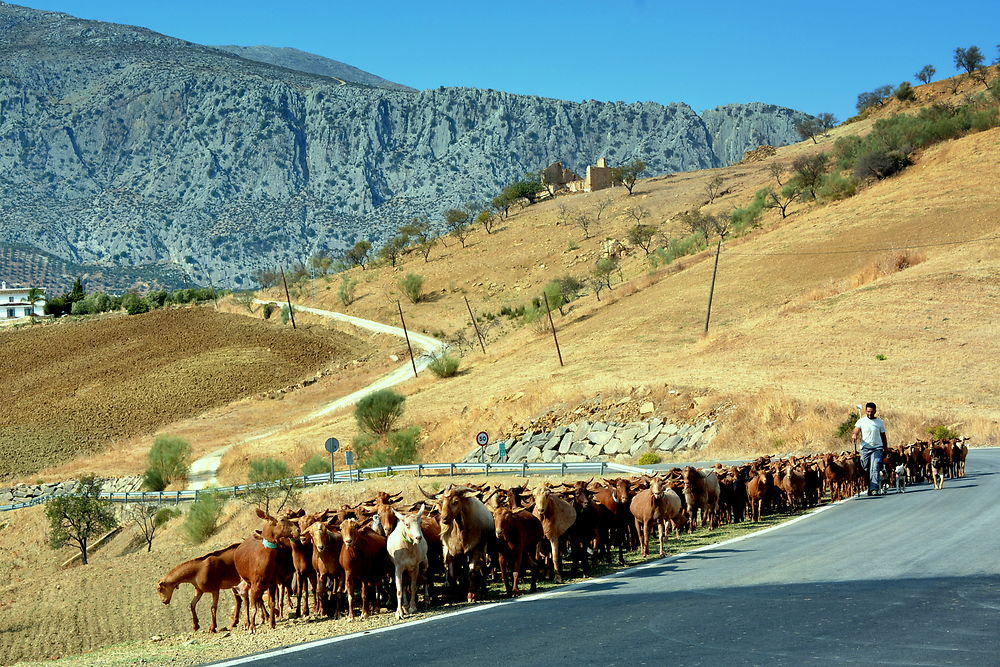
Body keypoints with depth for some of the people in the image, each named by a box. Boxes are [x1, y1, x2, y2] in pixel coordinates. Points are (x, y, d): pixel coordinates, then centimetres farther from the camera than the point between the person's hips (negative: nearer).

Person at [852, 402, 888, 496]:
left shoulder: (880, 422, 8)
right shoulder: (861, 421, 5)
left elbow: (883, 437, 14)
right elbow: (855, 433, -5)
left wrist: (885, 450, 13)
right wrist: (854, 436, -29)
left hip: (877, 448, -1)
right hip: (865, 449, 1)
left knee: (875, 469, -16)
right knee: (866, 470, 4)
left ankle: (874, 489, -24)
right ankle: (869, 488, 16)